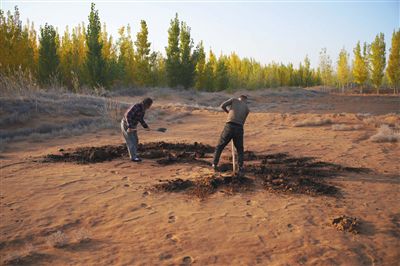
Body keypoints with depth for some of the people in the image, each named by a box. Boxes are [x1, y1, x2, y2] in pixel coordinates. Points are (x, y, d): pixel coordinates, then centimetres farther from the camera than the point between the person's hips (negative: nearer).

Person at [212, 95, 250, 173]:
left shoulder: (234, 99, 18)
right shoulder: (247, 109, 22)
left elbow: (222, 105, 7)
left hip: (229, 127, -1)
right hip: (239, 129, 1)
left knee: (220, 146, 16)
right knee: (240, 149, 20)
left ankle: (215, 165, 12)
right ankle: (240, 167, 7)